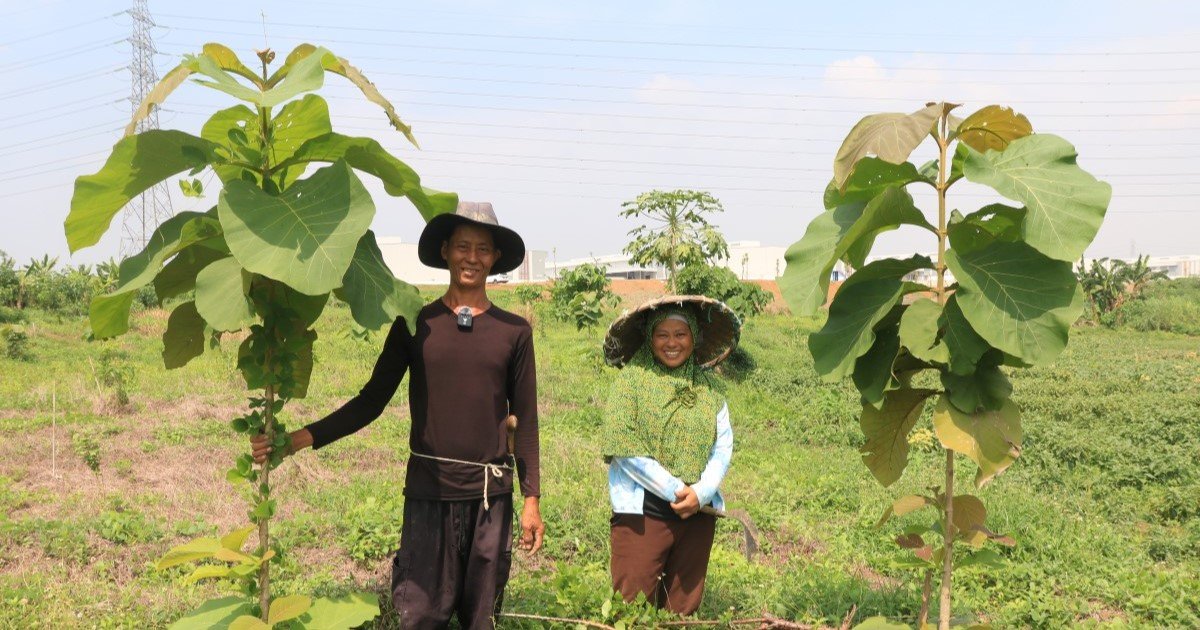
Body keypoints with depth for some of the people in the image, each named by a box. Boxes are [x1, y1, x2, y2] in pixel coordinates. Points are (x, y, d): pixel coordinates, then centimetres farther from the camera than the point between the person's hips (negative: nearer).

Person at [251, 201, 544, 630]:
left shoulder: (514, 332, 4)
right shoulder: (416, 325, 3)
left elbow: (525, 421, 7)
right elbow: (371, 402, 2)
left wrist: (532, 500, 5)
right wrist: (300, 439, -8)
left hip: (490, 496, 1)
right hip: (428, 492, 0)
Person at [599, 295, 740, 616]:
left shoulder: (708, 385, 9)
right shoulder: (632, 378, -3)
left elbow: (723, 445, 5)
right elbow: (623, 445, -11)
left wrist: (700, 492, -11)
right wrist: (674, 490, -13)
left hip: (698, 514, 4)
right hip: (642, 512, -4)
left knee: (684, 608, 12)